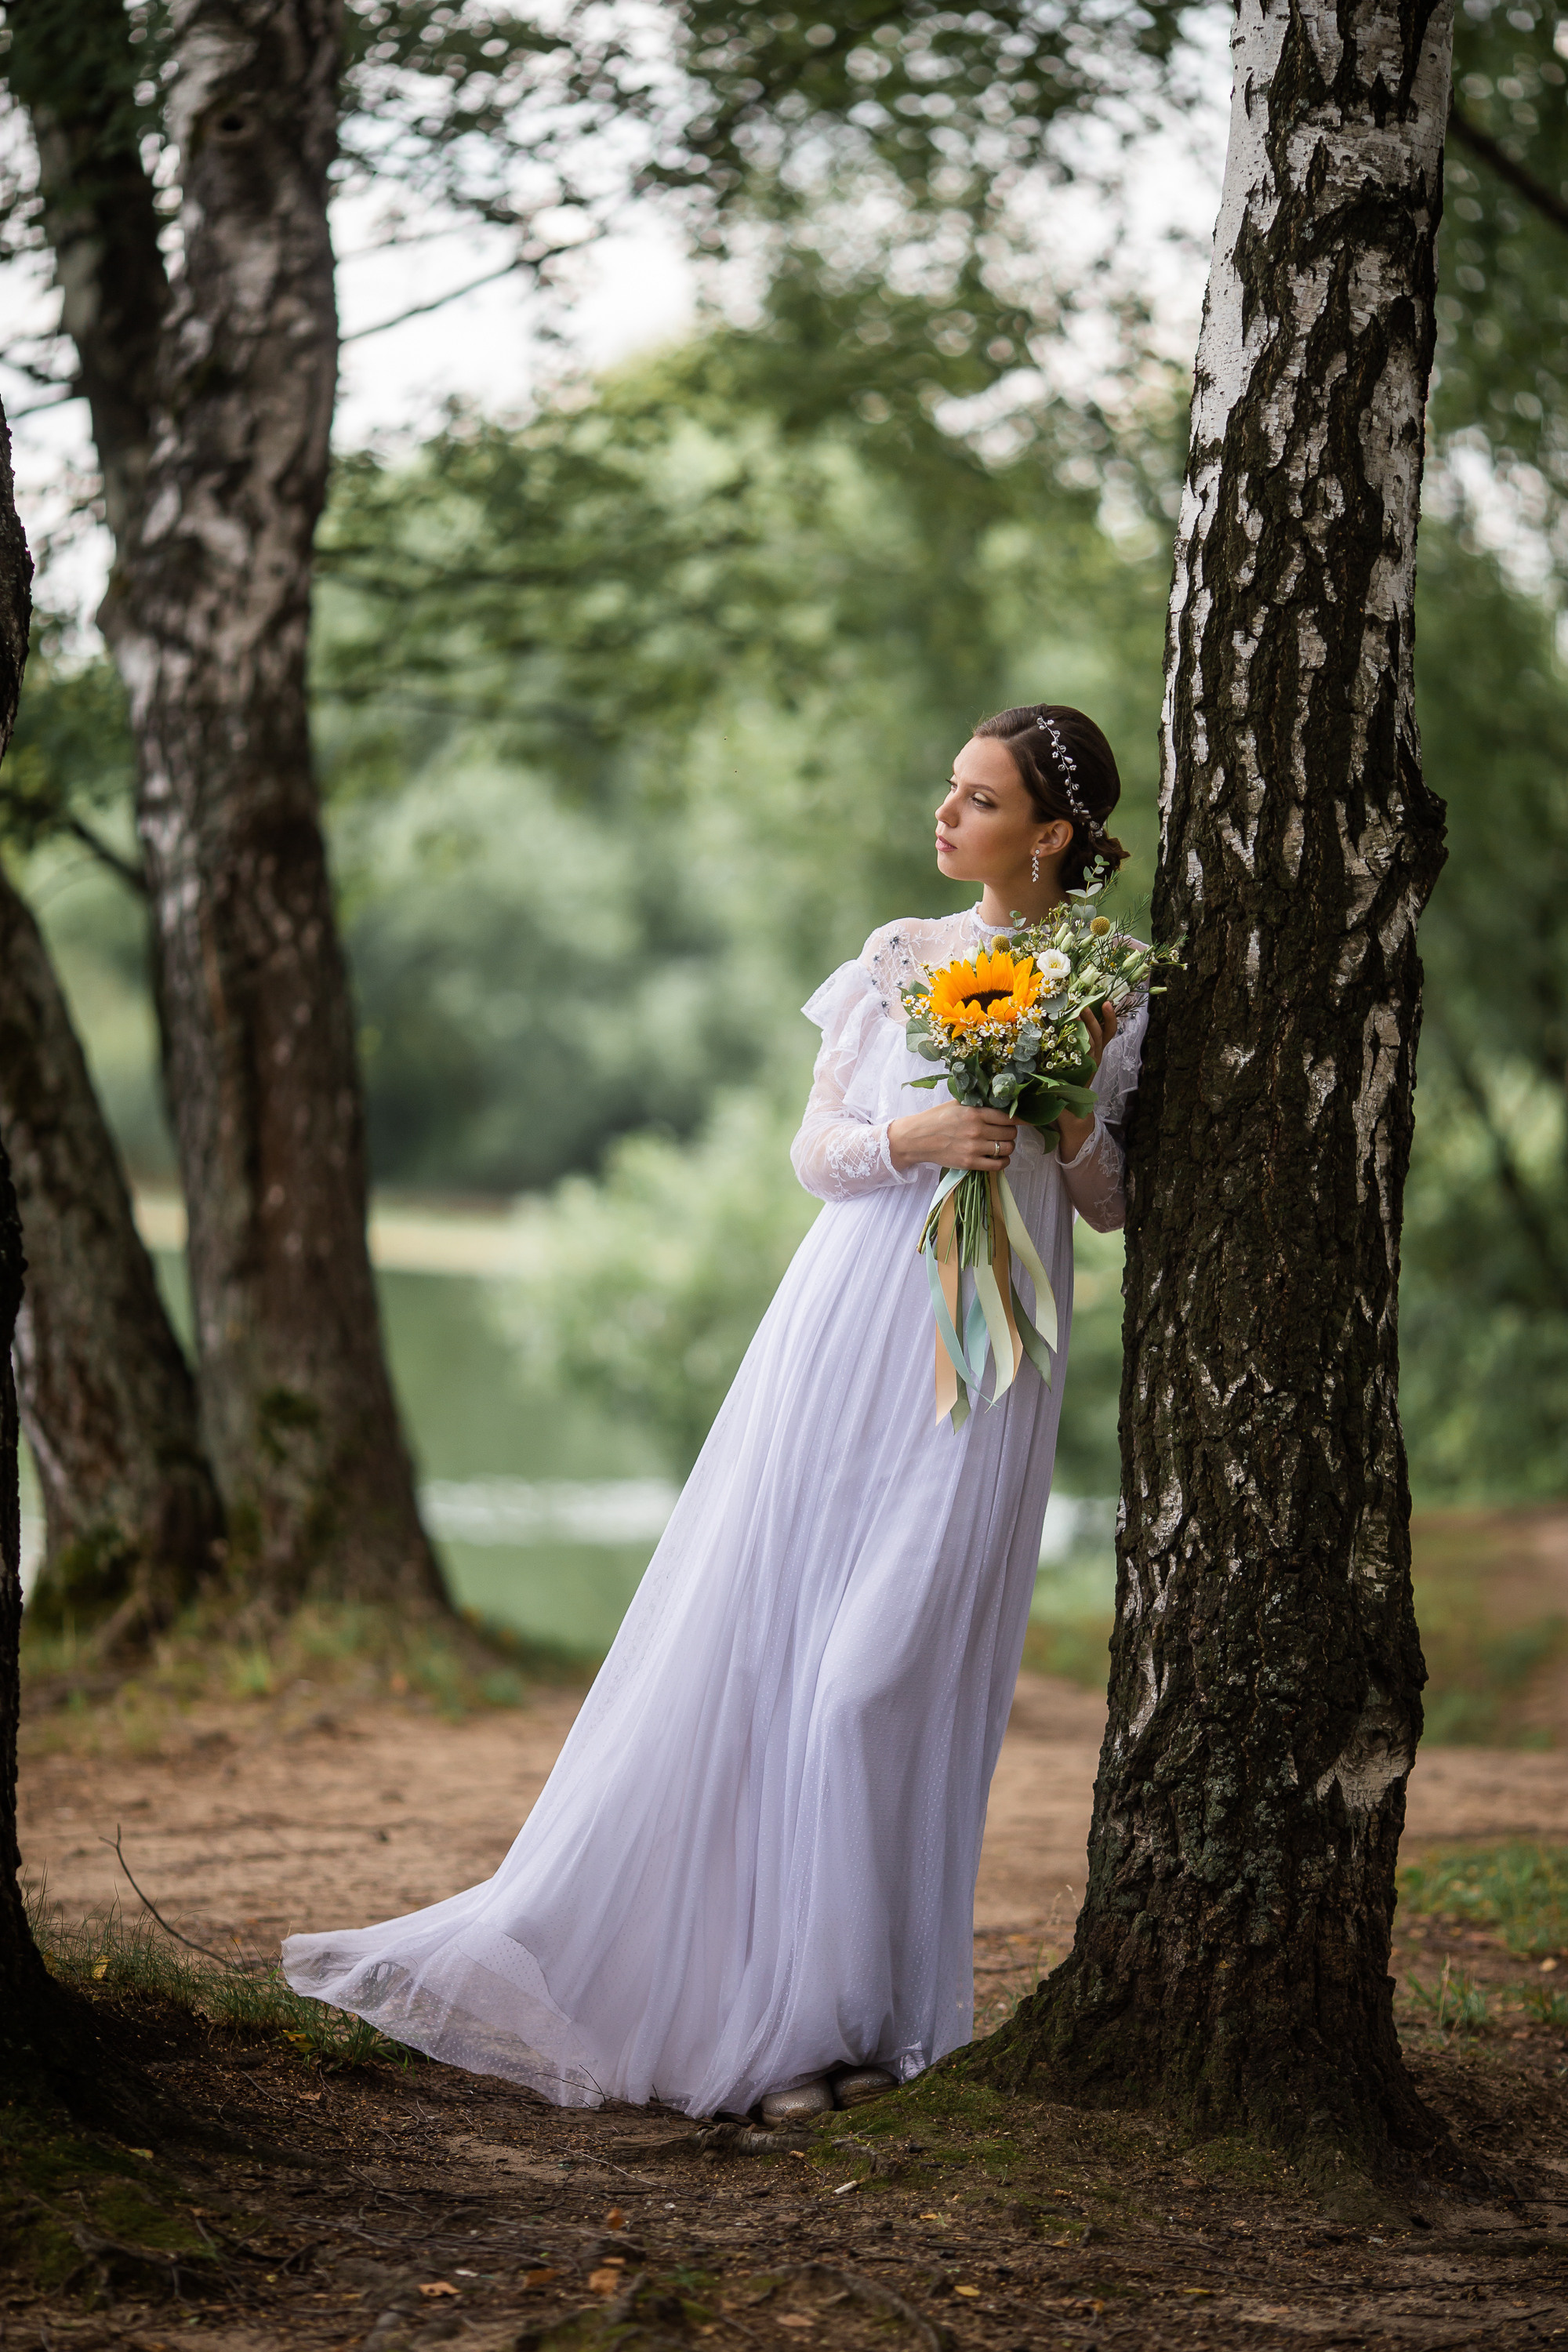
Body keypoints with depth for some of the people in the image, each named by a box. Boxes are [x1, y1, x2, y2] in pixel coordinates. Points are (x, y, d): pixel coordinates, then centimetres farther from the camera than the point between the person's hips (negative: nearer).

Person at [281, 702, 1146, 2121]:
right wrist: (912, 1137, -12)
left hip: (976, 1363, -3)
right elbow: (816, 1151, 7)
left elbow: (1111, 1205, 10)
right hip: (841, 1332, 3)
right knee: (743, 1647, 1)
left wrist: (1075, 1116, -10)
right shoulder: (898, 962, 10)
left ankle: (851, 2019, 1)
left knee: (878, 1679, -8)